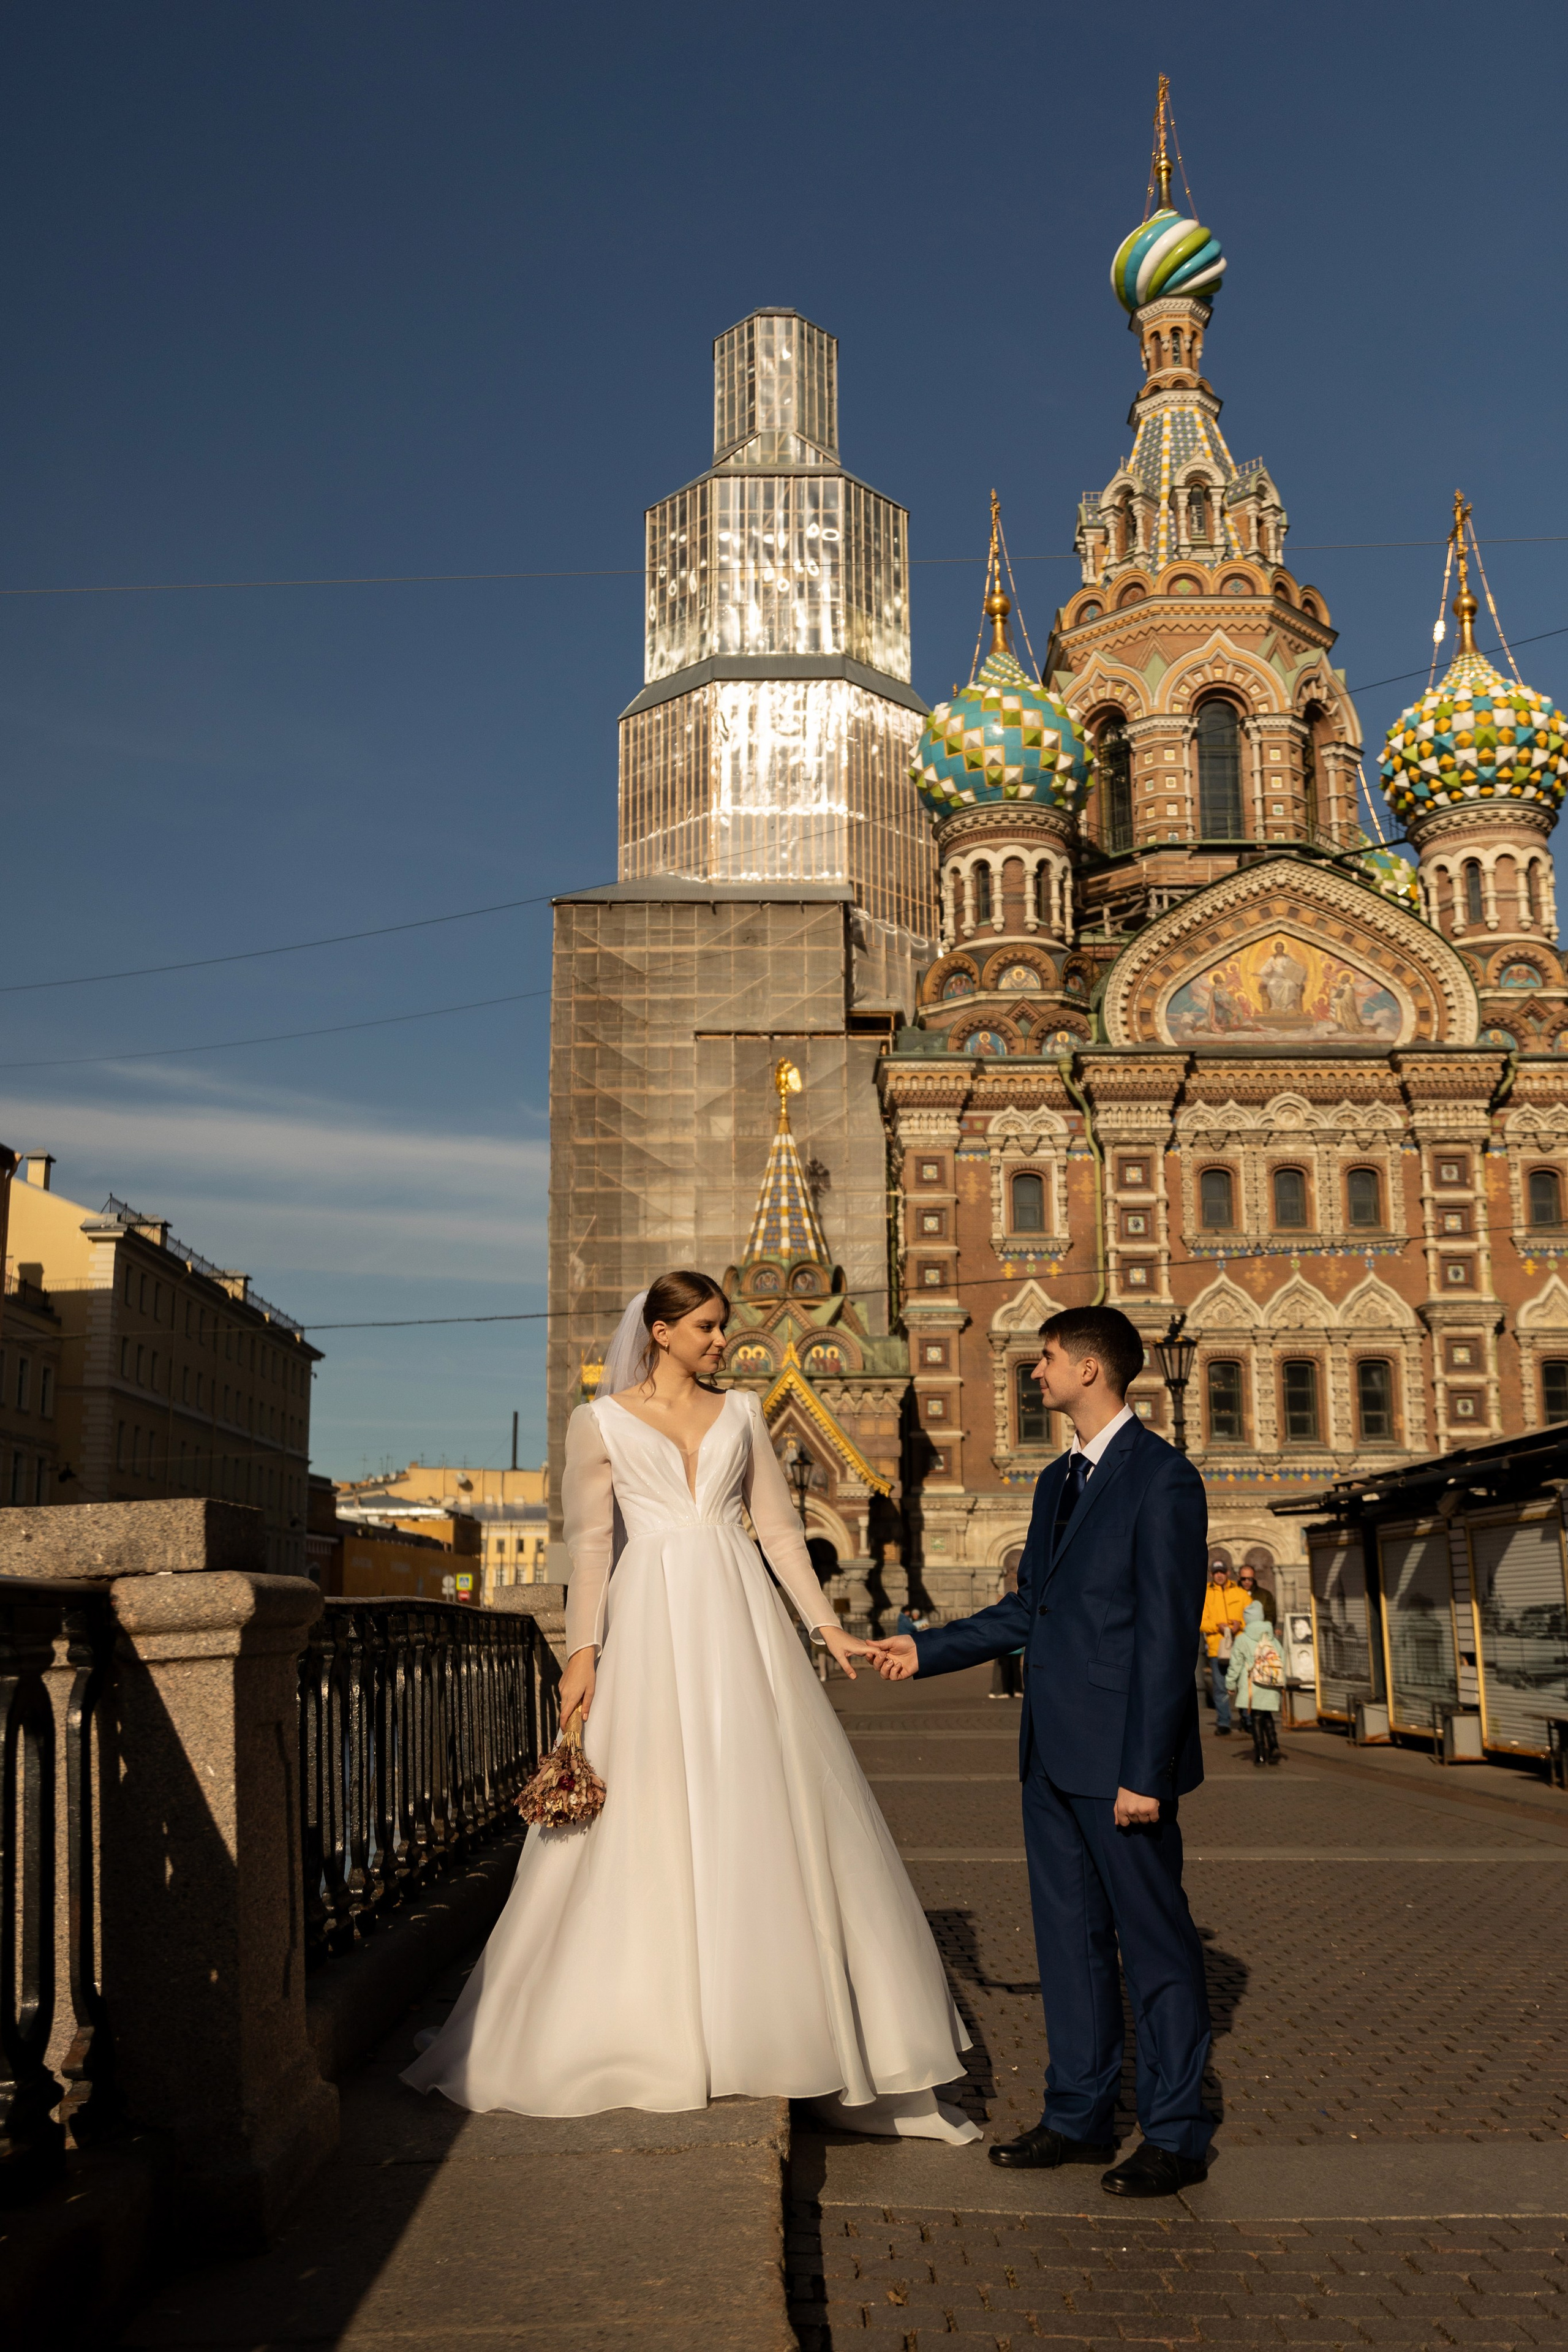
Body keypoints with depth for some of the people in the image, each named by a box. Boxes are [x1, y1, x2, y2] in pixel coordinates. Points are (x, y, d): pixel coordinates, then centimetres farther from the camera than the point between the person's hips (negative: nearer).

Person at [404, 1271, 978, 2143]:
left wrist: (826, 1623, 4)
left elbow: (779, 1527, 11)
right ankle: (652, 2030, 13)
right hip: (652, 1623, -2)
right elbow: (590, 1544, 1)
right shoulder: (601, 1421, 5)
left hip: (741, 1622, 3)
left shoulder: (742, 1411, 13)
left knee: (765, 1814, 0)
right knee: (646, 1826, 0)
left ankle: (781, 2028, 8)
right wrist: (583, 1651, -8)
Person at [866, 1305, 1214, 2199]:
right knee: (1070, 1934, 14)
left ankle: (1177, 2134, 13)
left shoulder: (1163, 1479, -12)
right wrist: (927, 1649, 15)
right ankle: (1079, 2116, 24)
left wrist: (1145, 1772, -18)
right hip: (1054, 1755, 8)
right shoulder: (1059, 1481, 15)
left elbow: (1169, 1634, -16)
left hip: (1121, 1756, -8)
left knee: (1155, 1941, 2)